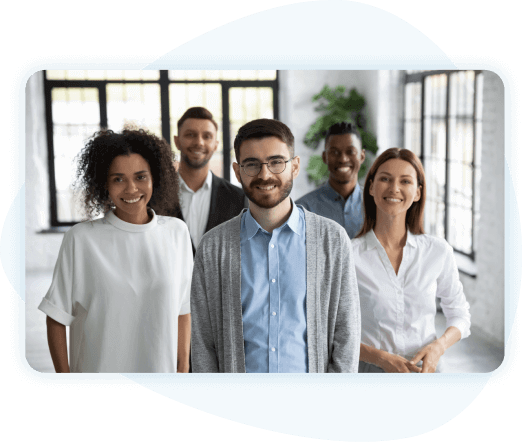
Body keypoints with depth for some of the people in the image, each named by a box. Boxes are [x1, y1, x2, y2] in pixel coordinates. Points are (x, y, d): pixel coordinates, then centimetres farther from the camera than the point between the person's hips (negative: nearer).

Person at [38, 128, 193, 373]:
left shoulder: (176, 232, 0)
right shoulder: (81, 238, -8)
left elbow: (182, 310, 5)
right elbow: (57, 317, -3)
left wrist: (183, 369, 3)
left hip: (160, 370, 2)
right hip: (96, 372, -2)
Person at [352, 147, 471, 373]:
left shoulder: (438, 251, -2)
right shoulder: (348, 254, -8)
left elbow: (459, 314, 10)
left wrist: (439, 345, -8)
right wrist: (381, 358, -17)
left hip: (425, 369, 2)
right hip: (371, 369, -1)